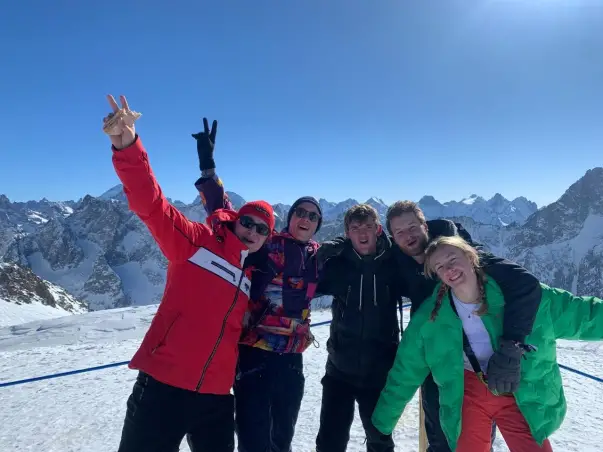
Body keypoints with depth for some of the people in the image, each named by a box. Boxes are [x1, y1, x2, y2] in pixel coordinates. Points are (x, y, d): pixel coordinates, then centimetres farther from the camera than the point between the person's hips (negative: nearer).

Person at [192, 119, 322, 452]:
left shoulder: (318, 257, 6)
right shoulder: (265, 244, -6)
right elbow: (224, 215, -12)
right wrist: (208, 168, -20)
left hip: (291, 359, 5)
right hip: (254, 354, -4)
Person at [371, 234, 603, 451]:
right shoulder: (429, 317, -14)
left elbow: (579, 313, -6)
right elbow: (405, 372, -5)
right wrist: (384, 420, 1)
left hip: (521, 396, 0)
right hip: (468, 393, 0)